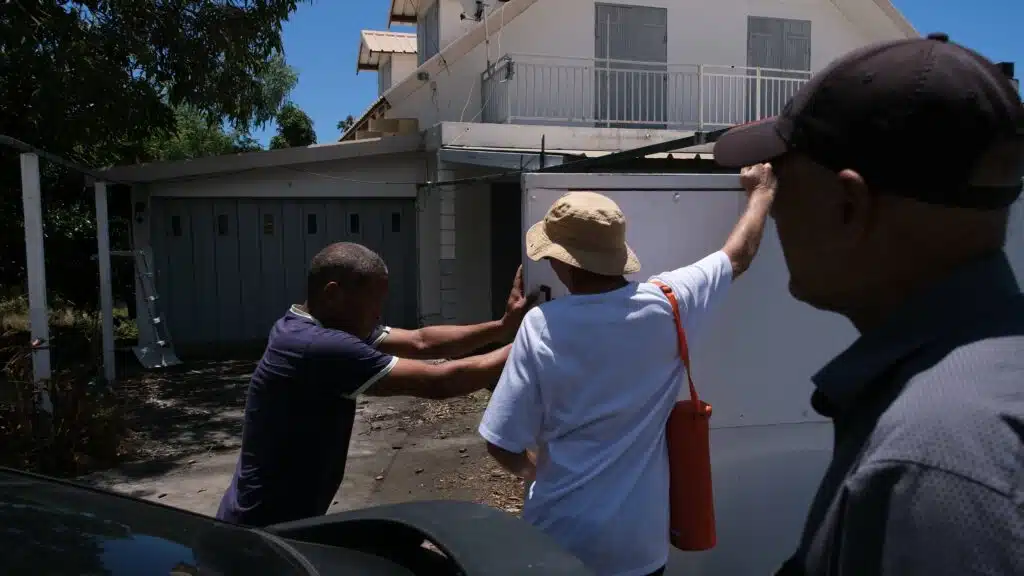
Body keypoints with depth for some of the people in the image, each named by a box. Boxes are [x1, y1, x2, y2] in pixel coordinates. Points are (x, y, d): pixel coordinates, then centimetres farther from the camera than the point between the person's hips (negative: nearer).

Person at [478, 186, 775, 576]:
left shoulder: (540, 327, -18)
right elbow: (740, 254, 7)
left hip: (558, 538, -2)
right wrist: (761, 192, 24)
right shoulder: (666, 304, -12)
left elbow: (503, 447, -14)